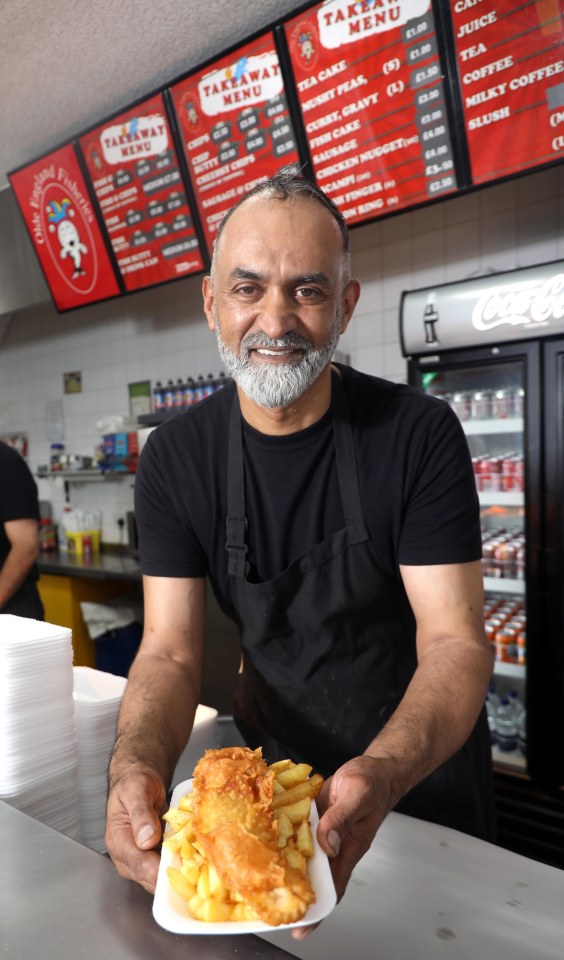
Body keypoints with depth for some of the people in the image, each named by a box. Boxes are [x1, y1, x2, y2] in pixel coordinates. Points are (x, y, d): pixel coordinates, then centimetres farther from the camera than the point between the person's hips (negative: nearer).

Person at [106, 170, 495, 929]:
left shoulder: (420, 435, -21)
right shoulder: (176, 459, -13)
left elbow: (455, 641, -23)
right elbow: (171, 650, -15)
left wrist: (383, 775, -42)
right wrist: (137, 765, -36)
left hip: (423, 763, -1)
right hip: (273, 762, 2)